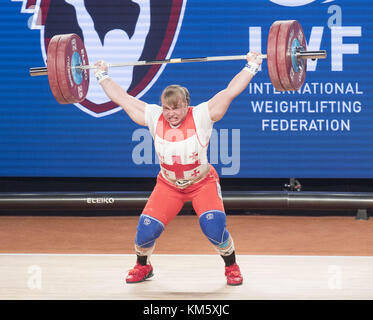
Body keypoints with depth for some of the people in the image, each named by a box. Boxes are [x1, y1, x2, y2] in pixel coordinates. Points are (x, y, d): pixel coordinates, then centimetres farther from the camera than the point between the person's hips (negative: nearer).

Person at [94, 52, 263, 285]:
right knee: (146, 231, -10)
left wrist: (252, 66, -19)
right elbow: (121, 97, -1)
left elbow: (231, 90, -18)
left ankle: (232, 267, 9)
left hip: (203, 182, -2)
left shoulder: (201, 116, -17)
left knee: (215, 229, -20)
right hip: (168, 185, 2)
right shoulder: (153, 117, -10)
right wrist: (102, 76, 5)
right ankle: (142, 266, 22)